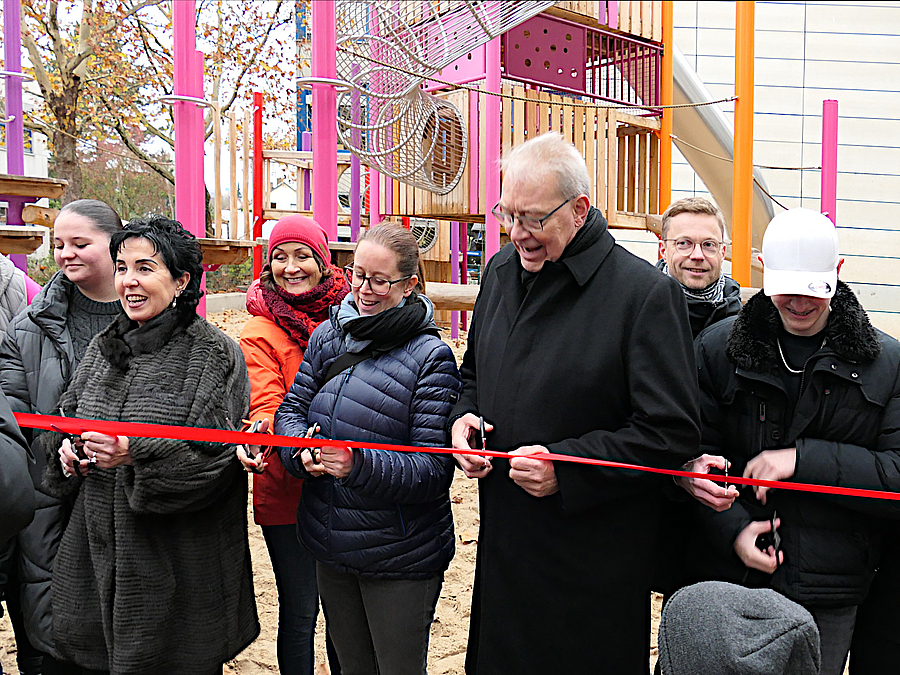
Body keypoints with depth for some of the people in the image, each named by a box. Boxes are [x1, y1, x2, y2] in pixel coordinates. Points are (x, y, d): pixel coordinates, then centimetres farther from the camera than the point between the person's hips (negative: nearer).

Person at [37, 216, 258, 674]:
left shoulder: (214, 354, -11)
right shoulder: (103, 347, 9)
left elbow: (216, 453, -17)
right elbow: (65, 417, 19)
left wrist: (136, 455, -27)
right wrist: (66, 448, -3)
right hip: (96, 548, 6)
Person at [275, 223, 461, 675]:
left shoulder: (430, 357, -17)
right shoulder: (327, 336, 0)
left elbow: (433, 469, -21)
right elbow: (291, 409, 4)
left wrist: (359, 465, -35)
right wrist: (302, 451, -18)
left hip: (400, 561, -5)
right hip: (330, 549, 5)